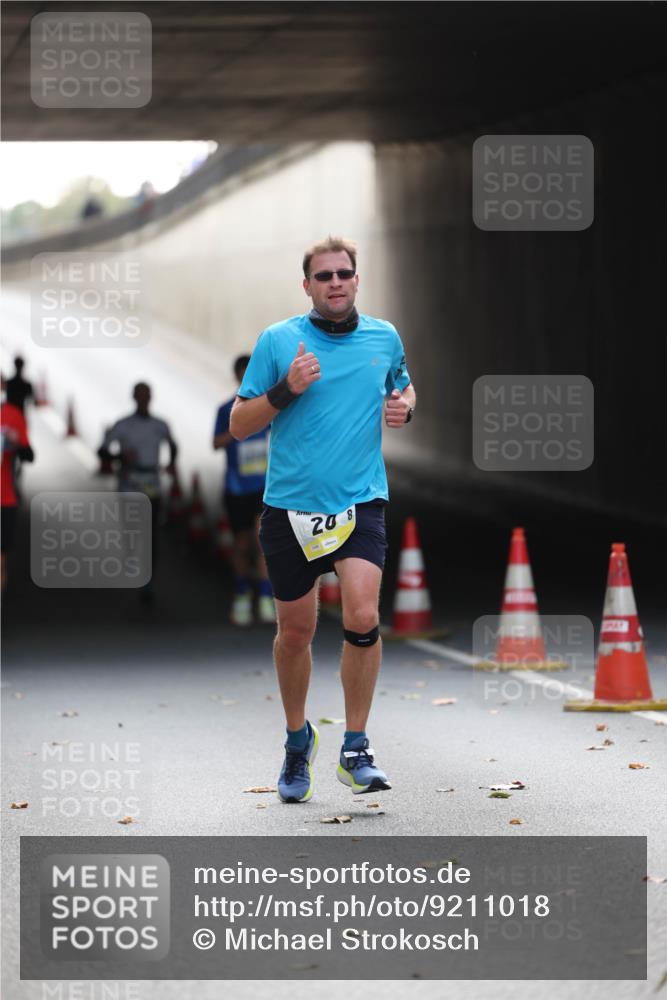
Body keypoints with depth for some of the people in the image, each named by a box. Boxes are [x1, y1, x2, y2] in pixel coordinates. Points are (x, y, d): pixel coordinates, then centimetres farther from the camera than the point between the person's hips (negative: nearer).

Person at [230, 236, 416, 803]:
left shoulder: (385, 338, 6)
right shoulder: (278, 341, -1)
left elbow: (404, 388, 26)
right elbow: (239, 424, 0)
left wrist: (405, 406, 3)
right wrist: (286, 390, -16)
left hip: (360, 504, 0)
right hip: (289, 507, 0)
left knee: (363, 617, -19)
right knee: (295, 632, 9)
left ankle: (356, 750, -7)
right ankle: (298, 738, 34)